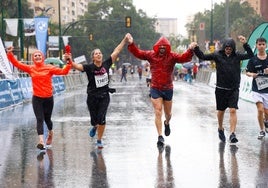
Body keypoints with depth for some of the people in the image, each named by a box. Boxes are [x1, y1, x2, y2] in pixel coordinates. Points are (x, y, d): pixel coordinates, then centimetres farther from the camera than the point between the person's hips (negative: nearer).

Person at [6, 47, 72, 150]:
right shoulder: (31, 68, 2)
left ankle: (50, 133, 45)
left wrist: (69, 63, -22)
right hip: (37, 98, 0)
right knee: (39, 119, -9)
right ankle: (41, 141, -18)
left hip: (48, 98, 0)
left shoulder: (49, 68, -3)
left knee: (47, 119, 14)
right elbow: (17, 64, 2)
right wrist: (10, 54, -8)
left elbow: (63, 71, -9)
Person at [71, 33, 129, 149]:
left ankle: (99, 141, 6)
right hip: (92, 97, -1)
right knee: (94, 120, 10)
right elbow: (77, 66, -21)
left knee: (101, 119, -11)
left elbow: (116, 52, 1)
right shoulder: (89, 67, -9)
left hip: (104, 96, 1)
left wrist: (125, 39, 1)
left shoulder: (106, 64, -2)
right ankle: (95, 127, 48)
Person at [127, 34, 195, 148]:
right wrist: (131, 44, -20)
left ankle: (167, 123, 52)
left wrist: (190, 51, -37)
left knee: (168, 113, 16)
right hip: (155, 89, -1)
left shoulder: (172, 56, -6)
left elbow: (184, 58, -19)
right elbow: (138, 53, -5)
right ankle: (160, 137, -5)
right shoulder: (151, 55, -3)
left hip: (168, 89, 1)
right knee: (158, 112, -8)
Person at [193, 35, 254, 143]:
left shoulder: (237, 56, 3)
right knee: (221, 111, 13)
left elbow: (250, 55, 0)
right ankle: (220, 129, 37)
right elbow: (203, 56, -2)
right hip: (221, 89, 0)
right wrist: (196, 49, -17)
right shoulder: (218, 55, -1)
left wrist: (245, 44, -12)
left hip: (234, 89, 0)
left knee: (233, 111, -11)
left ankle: (232, 134, -14)